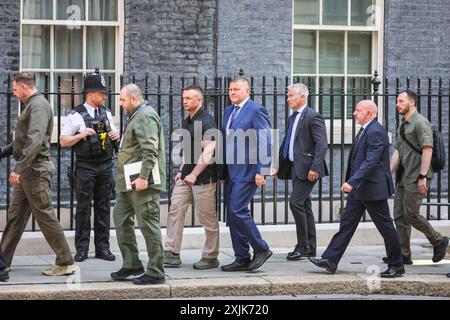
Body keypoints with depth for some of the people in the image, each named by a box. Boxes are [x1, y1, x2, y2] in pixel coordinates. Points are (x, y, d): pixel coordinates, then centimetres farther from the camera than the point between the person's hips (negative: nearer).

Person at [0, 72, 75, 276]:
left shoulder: (38, 105, -14)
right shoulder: (31, 105, 17)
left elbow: (35, 140, -26)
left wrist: (19, 168, -30)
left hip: (35, 170, -10)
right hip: (27, 171, 10)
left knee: (45, 215, -6)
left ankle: (65, 263, -1)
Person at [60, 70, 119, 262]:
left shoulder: (106, 113, 12)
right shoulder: (76, 115, -4)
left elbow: (114, 135, 24)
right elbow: (63, 141, -4)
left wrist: (116, 135, 1)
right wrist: (82, 135, -17)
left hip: (105, 165, 5)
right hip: (85, 167, -5)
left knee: (103, 207, 7)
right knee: (83, 208, -1)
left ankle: (102, 247, 13)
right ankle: (81, 249, 5)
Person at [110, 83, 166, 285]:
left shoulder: (145, 117, -13)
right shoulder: (137, 116, 21)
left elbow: (150, 150, -24)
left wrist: (143, 177, -28)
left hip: (143, 181, -11)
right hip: (130, 182, 11)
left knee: (148, 224, -6)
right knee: (121, 219, 14)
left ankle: (155, 273, -1)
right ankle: (131, 264, 21)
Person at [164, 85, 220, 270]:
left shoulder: (206, 122, -12)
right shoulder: (186, 122, 16)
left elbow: (208, 152, -20)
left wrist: (194, 174, -22)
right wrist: (181, 171, 18)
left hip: (203, 177, -9)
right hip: (187, 176, 9)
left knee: (207, 217, 0)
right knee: (175, 211, 3)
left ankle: (210, 257, 10)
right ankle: (172, 254, 7)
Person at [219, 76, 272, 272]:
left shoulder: (256, 110, -9)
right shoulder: (228, 111, 16)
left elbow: (265, 143, -14)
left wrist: (261, 171, -18)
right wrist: (222, 172, 16)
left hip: (247, 171, -8)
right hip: (231, 172, 9)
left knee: (237, 210, -14)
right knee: (232, 214, 8)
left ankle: (261, 249, 2)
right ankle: (242, 259, 15)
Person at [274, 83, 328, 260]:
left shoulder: (313, 117, -11)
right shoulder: (292, 118, 17)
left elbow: (322, 145, -17)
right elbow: (286, 143, 23)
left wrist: (315, 168, -23)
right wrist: (278, 165, 19)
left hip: (307, 168, -9)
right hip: (295, 167, 9)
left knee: (295, 202, -14)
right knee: (304, 206, 11)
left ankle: (302, 246, -6)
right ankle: (310, 248, 17)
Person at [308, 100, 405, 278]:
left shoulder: (376, 132, -18)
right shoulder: (364, 131, 14)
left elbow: (371, 162, -26)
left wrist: (352, 182, -31)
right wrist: (351, 183, 21)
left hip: (373, 189, -10)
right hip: (358, 190, 10)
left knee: (386, 227, 1)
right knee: (347, 223, 7)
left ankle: (397, 266, 12)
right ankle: (330, 260, 8)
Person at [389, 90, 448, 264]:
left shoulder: (421, 123, -11)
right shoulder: (402, 125, 17)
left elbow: (427, 149, -18)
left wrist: (422, 176, -23)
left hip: (416, 178, -9)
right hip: (403, 178, 9)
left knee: (411, 214, -9)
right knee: (399, 215, 6)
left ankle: (439, 241, 10)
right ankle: (404, 255, 11)